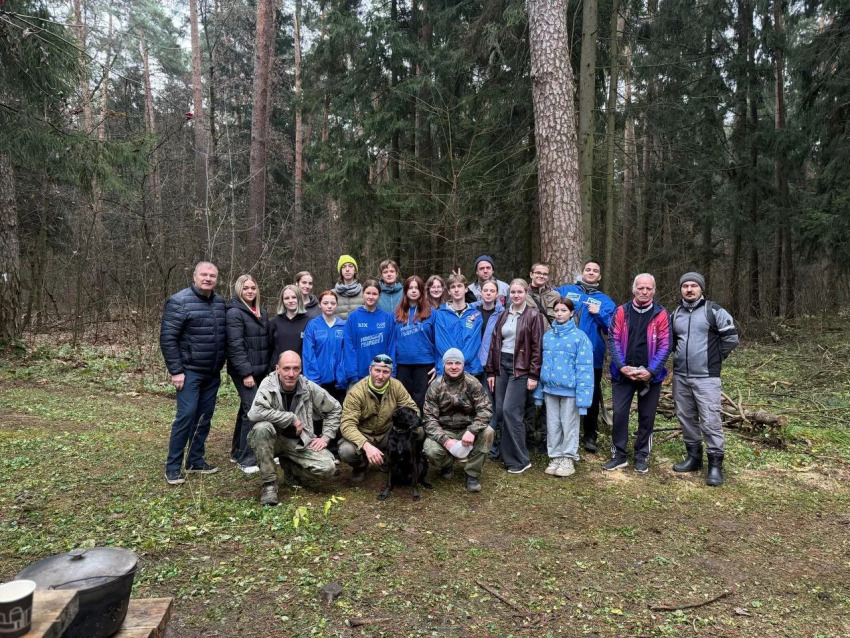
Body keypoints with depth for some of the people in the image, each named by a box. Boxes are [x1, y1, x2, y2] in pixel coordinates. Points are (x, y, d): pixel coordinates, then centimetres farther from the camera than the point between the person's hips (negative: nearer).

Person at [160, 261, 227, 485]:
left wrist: (221, 365, 12)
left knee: (204, 417, 11)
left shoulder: (220, 302, 8)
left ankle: (196, 460, 23)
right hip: (190, 371, -6)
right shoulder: (180, 301, -11)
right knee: (186, 415, -8)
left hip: (213, 373, 6)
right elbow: (167, 338, -13)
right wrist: (176, 371, -16)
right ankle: (173, 466, 5)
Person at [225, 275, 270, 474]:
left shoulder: (262, 312, 14)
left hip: (261, 370, 7)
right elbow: (235, 346, -16)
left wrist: (269, 367, 12)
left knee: (246, 409, 14)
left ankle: (238, 451, 26)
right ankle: (246, 459, -2)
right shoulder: (235, 313, -9)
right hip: (244, 371, -7)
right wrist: (246, 373, -20)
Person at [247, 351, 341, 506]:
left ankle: (289, 465, 12)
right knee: (262, 427, -35)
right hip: (274, 439, -2)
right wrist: (292, 418, -27)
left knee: (328, 468, -19)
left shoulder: (309, 387, -8)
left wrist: (325, 437, -2)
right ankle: (269, 483, -18)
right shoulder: (268, 384, -17)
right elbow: (255, 413, -35)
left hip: (300, 441, 2)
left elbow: (335, 409, 6)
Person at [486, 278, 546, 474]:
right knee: (500, 412, 5)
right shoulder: (503, 315, 12)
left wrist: (534, 375, -13)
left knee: (510, 411, -10)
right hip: (502, 365, 6)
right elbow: (494, 343, 12)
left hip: (521, 367, -6)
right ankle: (508, 455, 17)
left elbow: (537, 347, -8)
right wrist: (491, 371, 9)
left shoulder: (534, 316, -4)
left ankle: (520, 460, 2)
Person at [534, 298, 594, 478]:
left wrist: (582, 393, -17)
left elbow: (584, 367, -11)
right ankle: (555, 457, 26)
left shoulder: (579, 337, -8)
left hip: (569, 389, -4)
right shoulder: (547, 336, 6)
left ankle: (568, 459, 22)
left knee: (569, 426, 7)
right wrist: (539, 388, 9)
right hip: (550, 388, 5)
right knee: (552, 425, 13)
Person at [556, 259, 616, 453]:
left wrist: (599, 314, -15)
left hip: (592, 356, 0)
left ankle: (590, 437, 22)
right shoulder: (565, 290, 8)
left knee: (591, 397, 8)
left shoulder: (606, 301, 8)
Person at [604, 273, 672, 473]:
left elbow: (665, 345, -7)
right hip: (623, 373, 1)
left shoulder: (661, 314, -4)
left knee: (647, 416, 9)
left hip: (650, 374, 0)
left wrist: (651, 370, -15)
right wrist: (622, 366, -14)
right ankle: (619, 454, 16)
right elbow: (613, 340, -3)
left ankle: (642, 456, 23)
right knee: (619, 413, 2)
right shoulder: (621, 312, 0)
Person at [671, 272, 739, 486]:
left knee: (710, 420, -7)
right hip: (680, 376, 6)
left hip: (706, 377, -5)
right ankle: (694, 457, 26)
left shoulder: (714, 311, -5)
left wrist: (714, 358, 1)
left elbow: (731, 338, -4)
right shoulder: (676, 313, 11)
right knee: (686, 418, 12)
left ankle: (715, 464, 3)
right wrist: (680, 355, 12)